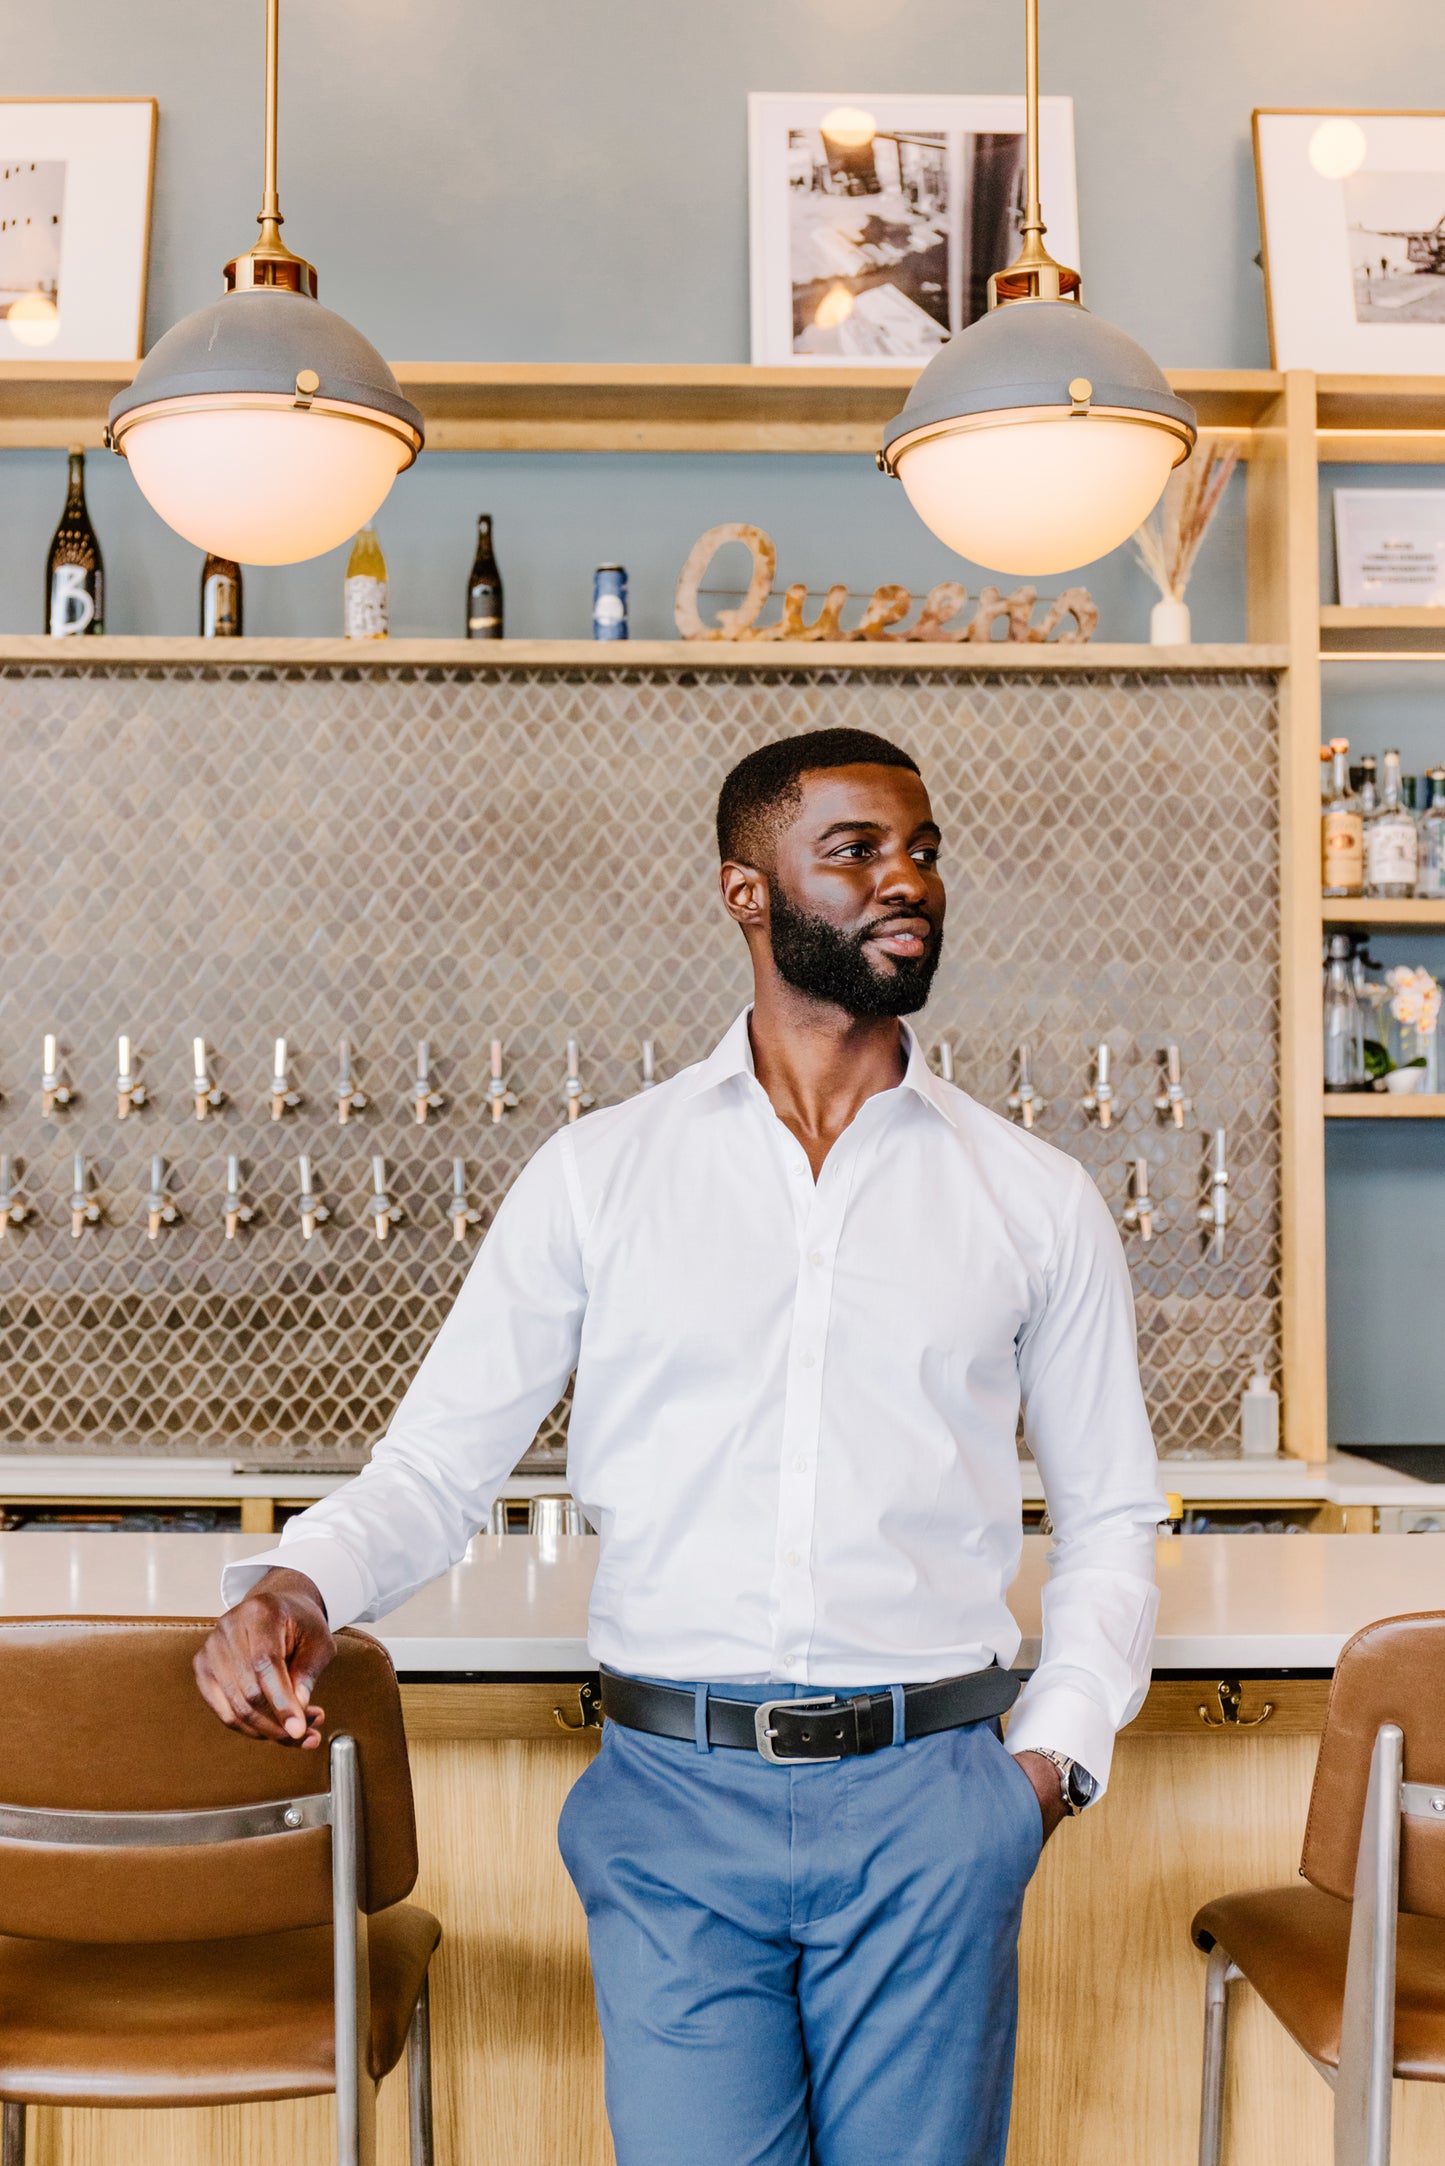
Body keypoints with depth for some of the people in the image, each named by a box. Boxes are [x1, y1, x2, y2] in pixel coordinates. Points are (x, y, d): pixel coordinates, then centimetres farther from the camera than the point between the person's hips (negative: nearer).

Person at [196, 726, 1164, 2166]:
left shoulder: (1037, 1199, 6)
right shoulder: (597, 1175, 4)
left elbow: (1110, 1516, 13)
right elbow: (438, 1463, 4)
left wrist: (1055, 1749, 1)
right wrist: (299, 1582, -14)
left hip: (929, 1804, 1)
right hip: (672, 1795, -1)